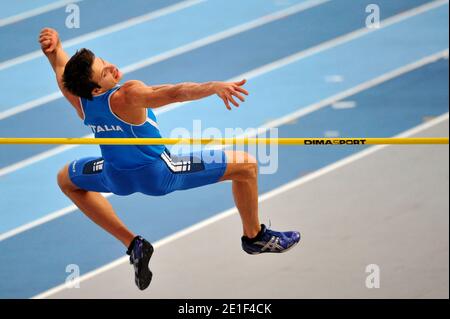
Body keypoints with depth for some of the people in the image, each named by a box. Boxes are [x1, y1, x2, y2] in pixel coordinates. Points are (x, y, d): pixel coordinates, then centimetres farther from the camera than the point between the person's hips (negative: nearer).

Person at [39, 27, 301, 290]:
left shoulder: (77, 100, -16)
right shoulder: (127, 97, -36)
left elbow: (60, 65, 2)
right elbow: (173, 93, -49)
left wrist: (54, 46, -15)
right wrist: (214, 86, -58)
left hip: (116, 178, 5)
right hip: (158, 175, -5)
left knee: (66, 180, 37)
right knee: (246, 165, 3)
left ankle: (133, 245, 29)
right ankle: (254, 236, 28)